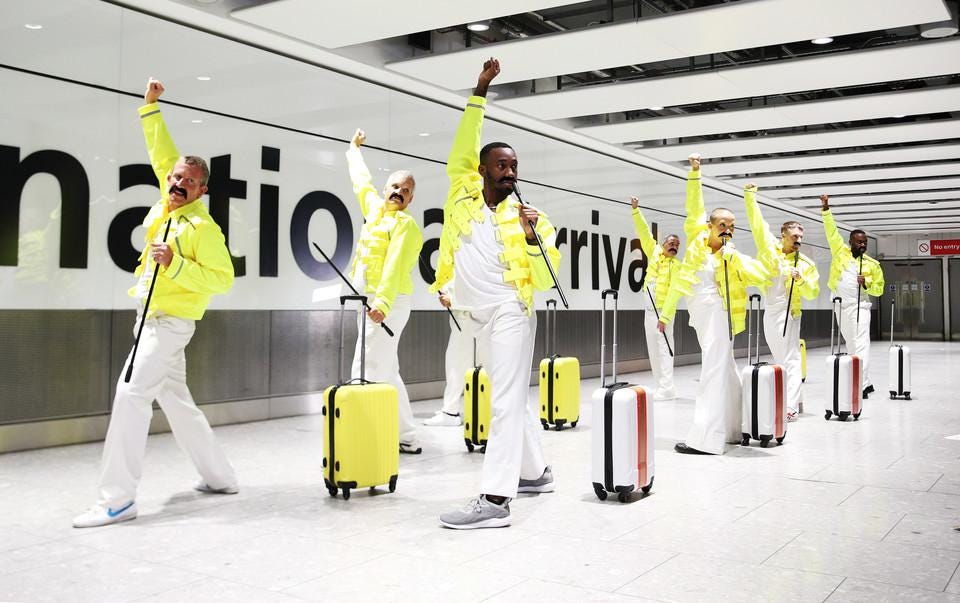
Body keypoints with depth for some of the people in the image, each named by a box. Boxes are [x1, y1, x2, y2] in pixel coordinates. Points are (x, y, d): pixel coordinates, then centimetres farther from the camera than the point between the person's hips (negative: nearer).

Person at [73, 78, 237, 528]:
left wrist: (174, 264, -26)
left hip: (170, 322, -9)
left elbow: (222, 279, -19)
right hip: (153, 320, 9)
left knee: (130, 396, -17)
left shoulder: (203, 227, -14)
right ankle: (219, 477, 23)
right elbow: (161, 154, 18)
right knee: (177, 401, 13)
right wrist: (150, 107, 16)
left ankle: (117, 499, -15)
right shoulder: (167, 205, 8)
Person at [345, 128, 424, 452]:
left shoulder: (405, 224, -9)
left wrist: (382, 303, -36)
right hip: (370, 302, 9)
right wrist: (354, 150, 47)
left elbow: (395, 267, -23)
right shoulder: (375, 208, 14)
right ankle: (407, 438, 17)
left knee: (367, 374, -14)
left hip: (387, 304, -9)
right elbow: (361, 181, 34)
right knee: (386, 374, 11)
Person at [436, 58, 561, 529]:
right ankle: (536, 473, 33)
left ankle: (494, 500, -15)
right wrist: (480, 93, -2)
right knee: (514, 397, 17)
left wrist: (533, 238, -19)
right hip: (480, 317, 5)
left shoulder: (527, 218, -2)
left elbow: (545, 281, -5)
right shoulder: (465, 194, 7)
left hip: (509, 314, -5)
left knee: (506, 401, -11)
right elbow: (462, 150, -1)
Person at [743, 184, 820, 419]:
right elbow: (757, 222, 5)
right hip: (769, 312, 4)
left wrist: (801, 279, -20)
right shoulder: (770, 247, 3)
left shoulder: (806, 263, -1)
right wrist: (750, 196, 4)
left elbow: (813, 292, -3)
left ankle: (791, 407, -11)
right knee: (779, 358, 12)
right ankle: (796, 398, 24)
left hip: (788, 313, -4)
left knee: (790, 359, -8)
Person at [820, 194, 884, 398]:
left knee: (861, 345, -14)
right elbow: (831, 230, -1)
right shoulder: (840, 251, 4)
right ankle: (866, 382, 22)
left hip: (859, 307, -3)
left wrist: (866, 284, -14)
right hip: (841, 306, 3)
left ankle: (861, 385, -20)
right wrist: (826, 209, -11)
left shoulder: (873, 264, 1)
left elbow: (879, 289, 6)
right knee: (851, 345, 11)